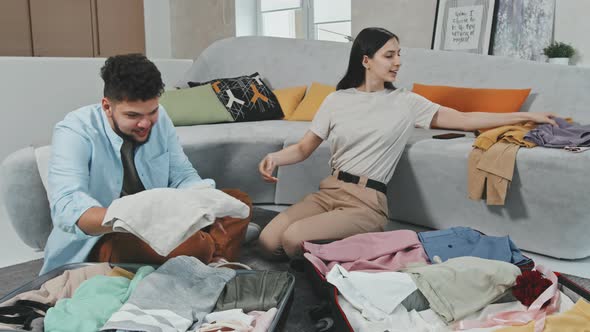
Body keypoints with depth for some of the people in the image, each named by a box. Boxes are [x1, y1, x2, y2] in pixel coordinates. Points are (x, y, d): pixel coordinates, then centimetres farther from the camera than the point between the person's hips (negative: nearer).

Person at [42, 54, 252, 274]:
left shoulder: (159, 118, -5)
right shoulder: (74, 132, -20)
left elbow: (183, 176, 3)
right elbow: (66, 208, -33)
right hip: (100, 238, -6)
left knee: (238, 201, -8)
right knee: (193, 245, -33)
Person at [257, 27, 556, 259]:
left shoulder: (405, 102, 4)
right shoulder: (336, 100, 7)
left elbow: (464, 120, 2)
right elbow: (304, 148, 8)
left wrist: (525, 116, -1)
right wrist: (275, 157, -13)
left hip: (367, 202, -3)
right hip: (329, 191, 3)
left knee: (294, 239, -24)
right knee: (269, 241, -15)